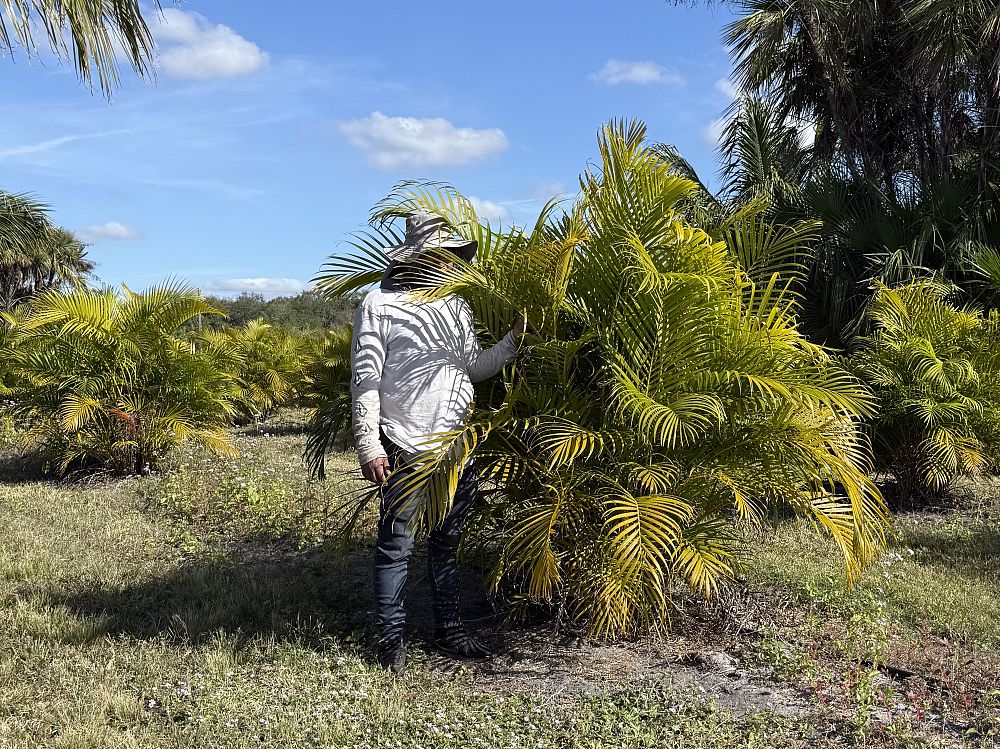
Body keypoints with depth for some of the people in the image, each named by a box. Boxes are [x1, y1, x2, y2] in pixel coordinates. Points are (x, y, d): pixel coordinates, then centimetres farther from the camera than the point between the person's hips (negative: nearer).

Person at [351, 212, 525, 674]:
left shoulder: (455, 306, 13)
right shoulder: (380, 305, -5)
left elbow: (474, 366, 15)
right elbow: (365, 381, -8)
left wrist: (514, 339, 1)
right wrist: (369, 447, -14)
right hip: (403, 447, -6)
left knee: (447, 541, 14)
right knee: (396, 545, 3)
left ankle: (448, 630, 25)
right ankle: (392, 638, 15)